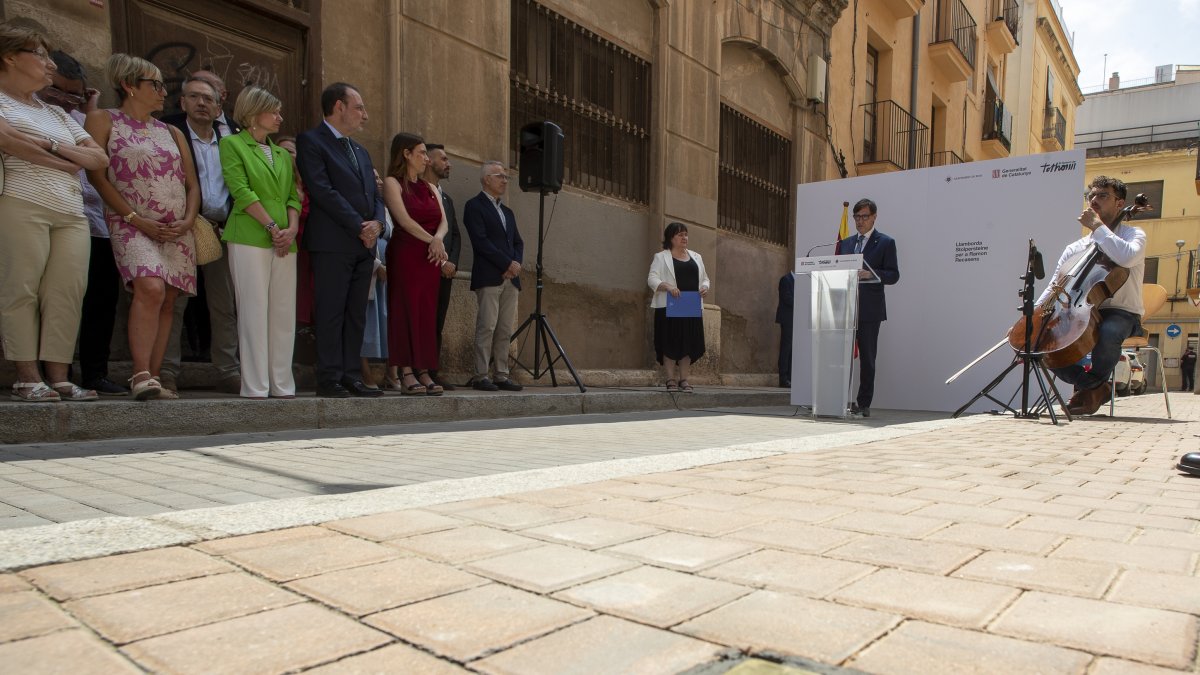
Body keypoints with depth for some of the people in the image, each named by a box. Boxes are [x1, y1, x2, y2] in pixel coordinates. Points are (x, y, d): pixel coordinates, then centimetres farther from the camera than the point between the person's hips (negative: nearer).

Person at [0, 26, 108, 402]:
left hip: (71, 213, 5)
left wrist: (51, 145, 2)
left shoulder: (56, 113, 28)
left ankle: (58, 378, -5)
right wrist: (67, 164, -3)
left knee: (67, 294, -6)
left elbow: (100, 159, 18)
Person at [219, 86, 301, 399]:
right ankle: (255, 388, -3)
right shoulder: (232, 144, 5)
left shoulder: (283, 154, 23)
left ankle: (282, 385, 9)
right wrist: (272, 227, -12)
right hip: (250, 238, -6)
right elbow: (241, 191, -6)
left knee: (284, 313, 3)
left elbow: (293, 196, 15)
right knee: (254, 312, -6)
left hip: (285, 242, 6)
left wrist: (292, 228, -3)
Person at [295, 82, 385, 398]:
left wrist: (377, 222, -2)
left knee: (356, 315, 6)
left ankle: (351, 376, 10)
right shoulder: (311, 141, -1)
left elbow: (375, 194, 20)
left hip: (364, 243, 7)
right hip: (332, 242, -7)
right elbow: (322, 190, -12)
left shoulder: (361, 151, 24)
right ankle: (329, 379, -1)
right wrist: (359, 226, -13)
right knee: (331, 312, -5)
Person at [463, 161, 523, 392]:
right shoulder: (475, 205, 1)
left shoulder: (507, 212, 25)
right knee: (487, 326, -10)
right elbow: (481, 241, -10)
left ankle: (501, 375, 6)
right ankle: (480, 376, -6)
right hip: (488, 277, -7)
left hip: (510, 277, 7)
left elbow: (518, 242, 21)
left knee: (505, 330, 3)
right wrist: (508, 263, -12)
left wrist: (516, 263, 0)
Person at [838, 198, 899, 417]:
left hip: (869, 310, -4)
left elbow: (893, 275, -4)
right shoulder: (846, 243, 18)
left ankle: (863, 404, 7)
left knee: (867, 358, 1)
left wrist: (871, 274, -21)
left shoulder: (885, 242, 3)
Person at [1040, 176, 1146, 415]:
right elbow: (1054, 289, 7)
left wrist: (1097, 226, -17)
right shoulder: (1075, 248, 13)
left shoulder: (1133, 235, 1)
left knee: (1108, 332, -40)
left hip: (1121, 314, -4)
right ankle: (1094, 386, -3)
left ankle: (1093, 384, -10)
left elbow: (1126, 258, -26)